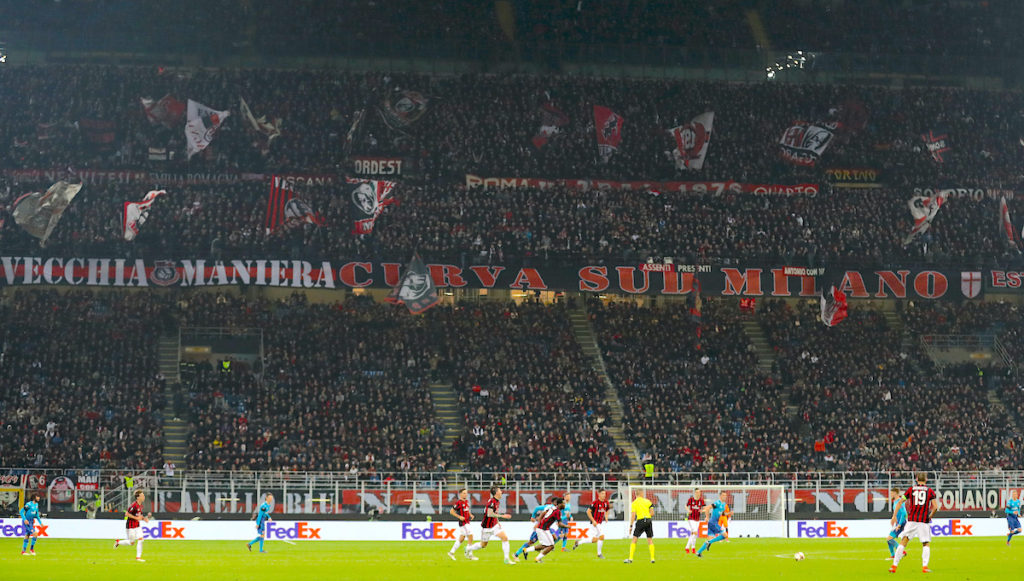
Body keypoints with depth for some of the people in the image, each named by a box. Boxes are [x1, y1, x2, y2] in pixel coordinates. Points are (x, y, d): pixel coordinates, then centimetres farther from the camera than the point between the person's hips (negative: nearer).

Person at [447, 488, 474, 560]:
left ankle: (451, 552, 19)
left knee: (461, 538, 11)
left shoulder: (466, 501, 12)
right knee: (470, 537, -11)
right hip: (463, 522, -9)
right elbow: (451, 511, -11)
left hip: (466, 523, 9)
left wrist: (470, 514, 11)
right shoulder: (458, 502, -13)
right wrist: (459, 517, -18)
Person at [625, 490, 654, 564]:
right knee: (650, 540, 11)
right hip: (648, 520, 3)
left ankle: (630, 558, -4)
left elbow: (633, 515, -6)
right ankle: (652, 558, 7)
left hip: (640, 521, -2)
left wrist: (631, 525, -2)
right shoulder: (647, 501, 7)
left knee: (634, 540, 2)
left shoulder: (634, 503, 2)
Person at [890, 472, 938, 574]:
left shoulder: (911, 489, 8)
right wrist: (930, 516, 12)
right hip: (924, 521, -1)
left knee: (903, 542, 4)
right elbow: (935, 507, -4)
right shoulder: (930, 491, 4)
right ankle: (924, 566, -2)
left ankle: (894, 565, 0)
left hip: (912, 520, 1)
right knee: (926, 544, 10)